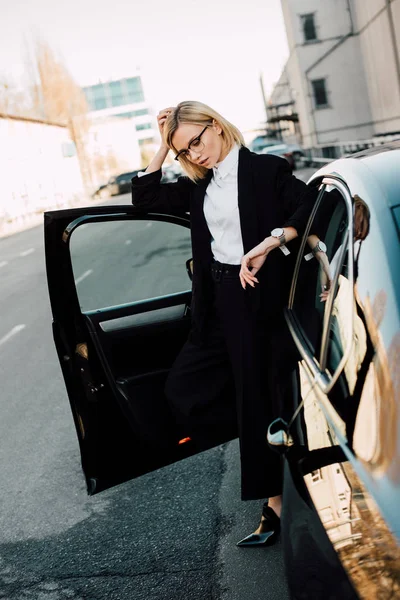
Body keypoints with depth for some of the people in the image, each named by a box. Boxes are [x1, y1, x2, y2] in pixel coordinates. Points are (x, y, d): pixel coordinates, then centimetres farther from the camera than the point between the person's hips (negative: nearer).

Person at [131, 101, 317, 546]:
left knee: (258, 396, 0)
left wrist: (267, 244, -28)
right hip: (219, 303, 7)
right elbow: (144, 198, 12)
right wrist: (164, 147, 5)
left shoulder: (266, 170, -6)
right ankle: (272, 442, 18)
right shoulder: (198, 187, 12)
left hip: (260, 298, -7)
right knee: (183, 387, 7)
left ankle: (275, 501, 15)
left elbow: (310, 209, -16)